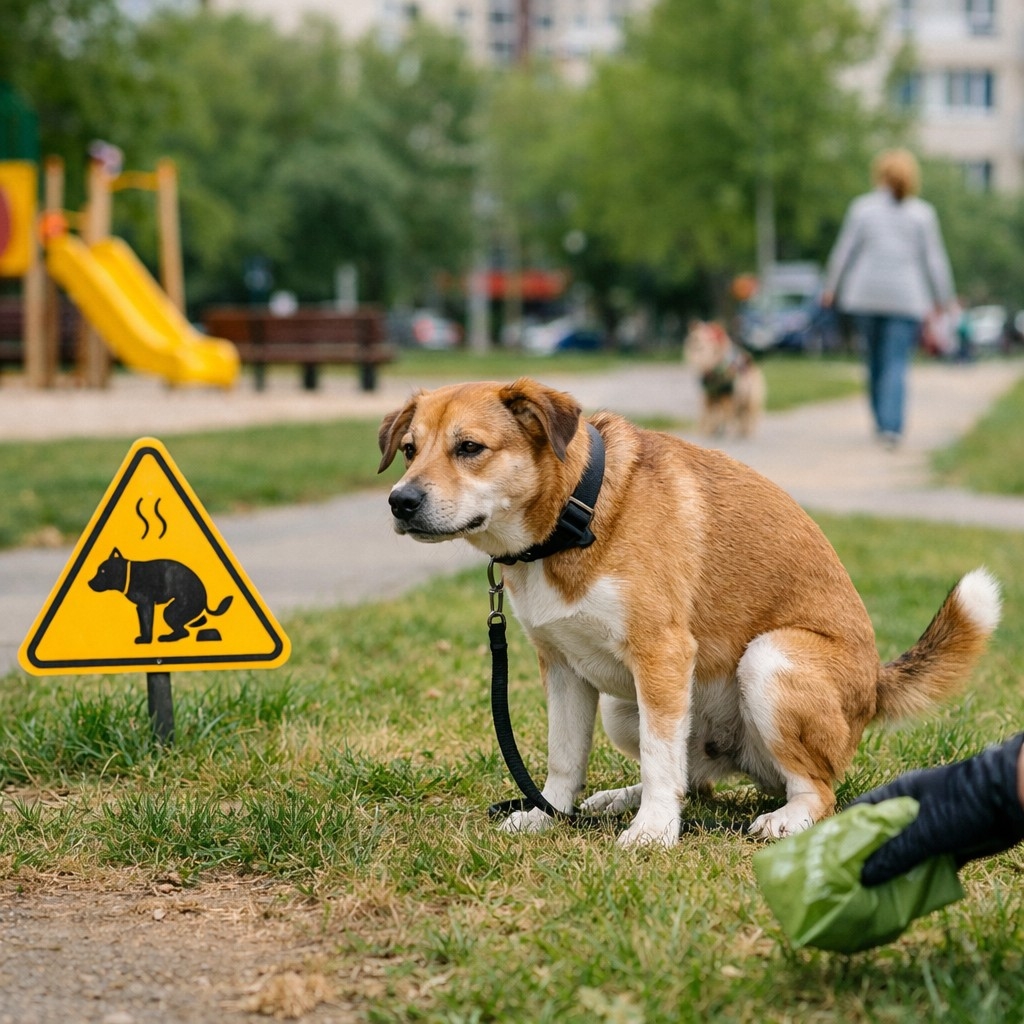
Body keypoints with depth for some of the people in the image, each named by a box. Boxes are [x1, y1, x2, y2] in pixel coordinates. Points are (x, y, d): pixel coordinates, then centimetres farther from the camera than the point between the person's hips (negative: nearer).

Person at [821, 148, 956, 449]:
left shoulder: (862, 207, 2)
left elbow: (844, 250, 4)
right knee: (897, 364, -4)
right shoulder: (923, 213, 0)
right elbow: (934, 259, 2)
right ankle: (891, 426, -17)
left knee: (875, 360, 16)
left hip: (866, 295, 1)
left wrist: (830, 288, 14)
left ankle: (882, 422, 24)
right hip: (907, 298, -1)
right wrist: (942, 298, 11)